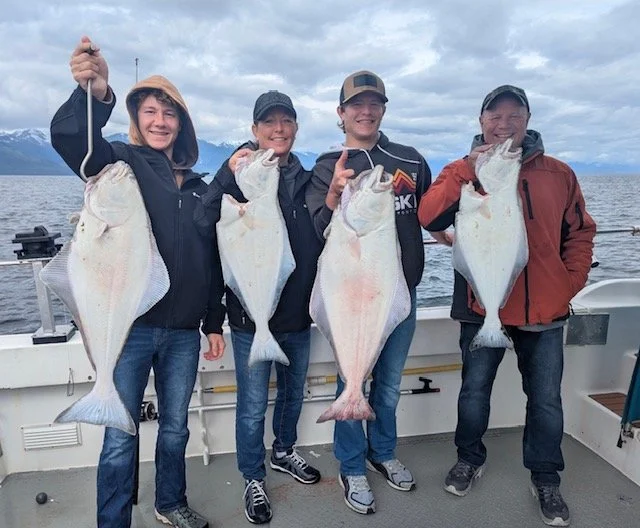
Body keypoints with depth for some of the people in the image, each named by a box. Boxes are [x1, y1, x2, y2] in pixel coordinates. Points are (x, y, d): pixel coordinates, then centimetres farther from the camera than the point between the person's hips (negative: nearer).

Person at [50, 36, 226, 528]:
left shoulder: (199, 187, 12)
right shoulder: (123, 162, 0)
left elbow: (213, 262, 13)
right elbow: (68, 137, -22)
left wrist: (215, 322, 11)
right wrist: (96, 93, -41)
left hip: (184, 331, 4)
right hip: (130, 326, -4)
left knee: (175, 427, 19)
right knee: (120, 437, 7)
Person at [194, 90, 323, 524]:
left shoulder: (306, 179, 5)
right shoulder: (238, 172, -8)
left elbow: (322, 243, 13)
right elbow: (207, 227, -23)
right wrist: (230, 179, -35)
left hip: (299, 314, 5)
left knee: (293, 392, 22)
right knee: (253, 407, 8)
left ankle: (285, 452, 47)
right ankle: (254, 480, 31)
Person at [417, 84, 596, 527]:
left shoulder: (559, 174, 5)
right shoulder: (464, 172, -1)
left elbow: (580, 233, 11)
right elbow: (429, 218, -19)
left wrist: (572, 281, 0)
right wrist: (469, 168, -24)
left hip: (545, 310, 2)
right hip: (483, 308, -1)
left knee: (546, 399, 11)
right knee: (475, 390, 13)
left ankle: (546, 478, 32)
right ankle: (470, 459, 37)